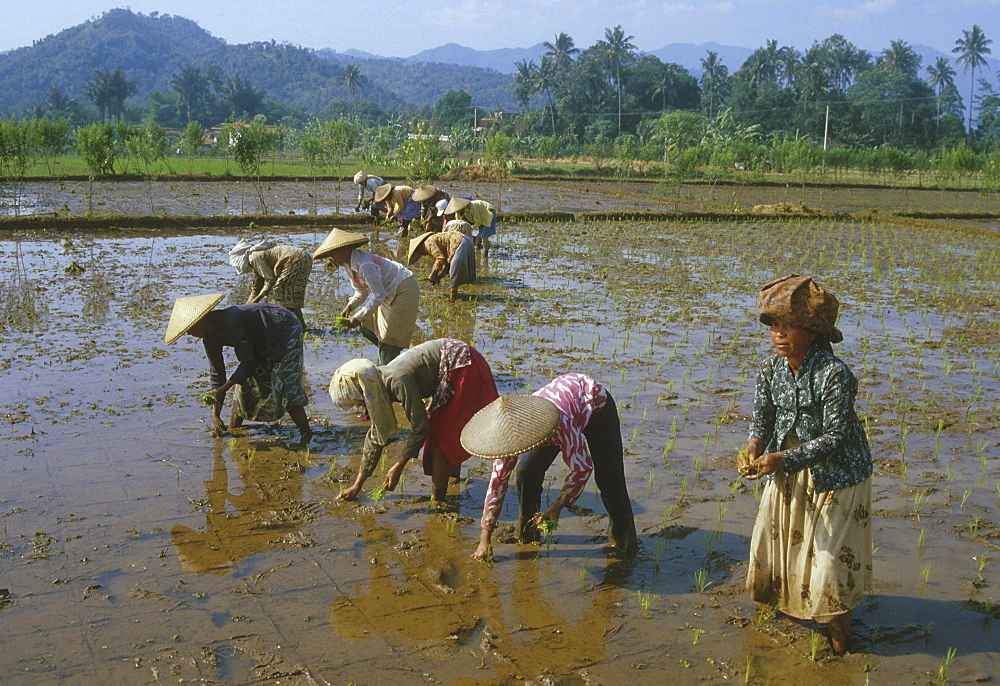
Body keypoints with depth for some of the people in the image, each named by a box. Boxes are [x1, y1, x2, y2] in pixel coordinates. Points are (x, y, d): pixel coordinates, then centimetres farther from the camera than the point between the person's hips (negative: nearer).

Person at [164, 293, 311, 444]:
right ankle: (231, 432, 16)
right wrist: (215, 416, -6)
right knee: (246, 383, 6)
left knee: (283, 387, -17)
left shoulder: (229, 321, -33)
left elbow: (247, 362, -29)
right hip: (265, 343, 9)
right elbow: (217, 374, -2)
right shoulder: (210, 338, -5)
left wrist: (222, 390, -26)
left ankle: (306, 434, -12)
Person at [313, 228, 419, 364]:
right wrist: (349, 306, -11)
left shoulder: (365, 265, -30)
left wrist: (358, 317, -26)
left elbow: (379, 295, -29)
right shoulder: (346, 265, 0)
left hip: (404, 290, -10)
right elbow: (362, 293, 8)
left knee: (389, 336, -8)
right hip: (389, 294, 10)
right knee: (366, 327, 10)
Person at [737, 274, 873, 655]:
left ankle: (839, 642, 22)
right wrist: (753, 449, -24)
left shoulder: (834, 374, -26)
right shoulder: (770, 371, -8)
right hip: (788, 474, 6)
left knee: (830, 557, 1)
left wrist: (783, 460, -35)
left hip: (835, 476, -6)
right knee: (777, 542, 18)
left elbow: (834, 438, -26)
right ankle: (786, 604, 46)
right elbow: (762, 420, -1)